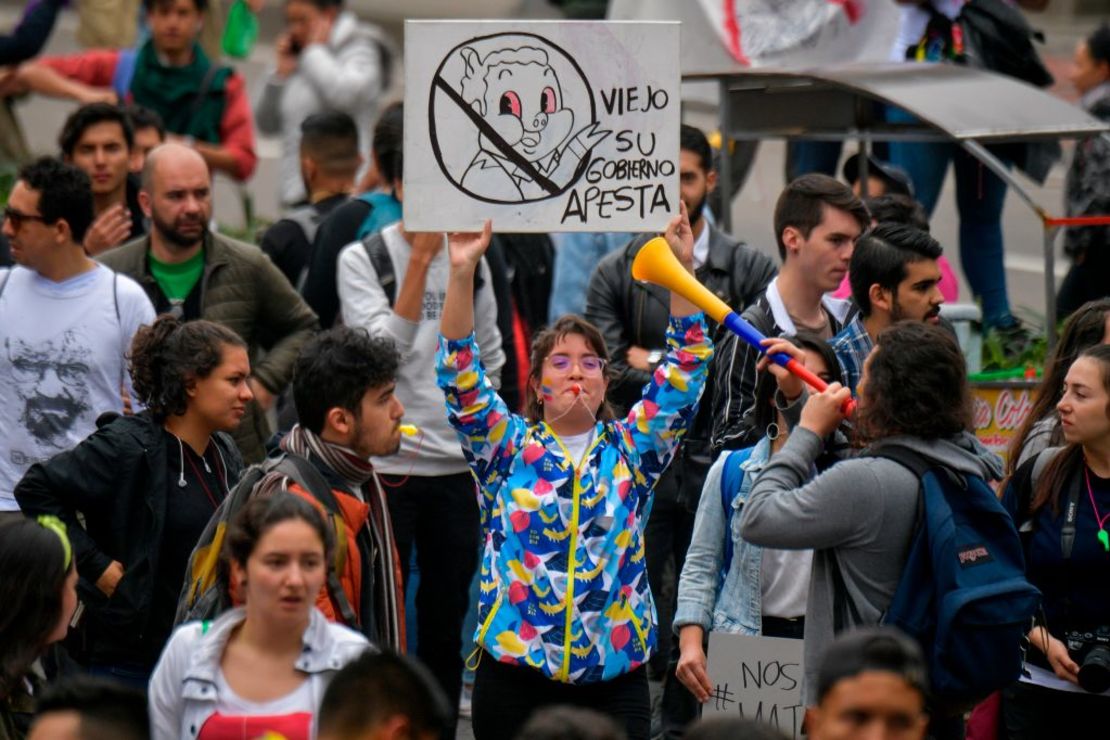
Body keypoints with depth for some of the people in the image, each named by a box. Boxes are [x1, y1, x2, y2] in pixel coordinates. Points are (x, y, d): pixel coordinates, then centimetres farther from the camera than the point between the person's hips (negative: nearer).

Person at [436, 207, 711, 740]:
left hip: (615, 675, 1)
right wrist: (461, 275, -15)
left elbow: (685, 368, 4)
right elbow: (460, 375, -4)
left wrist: (682, 268, -5)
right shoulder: (508, 448, 7)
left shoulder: (630, 450, 10)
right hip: (515, 672, -1)